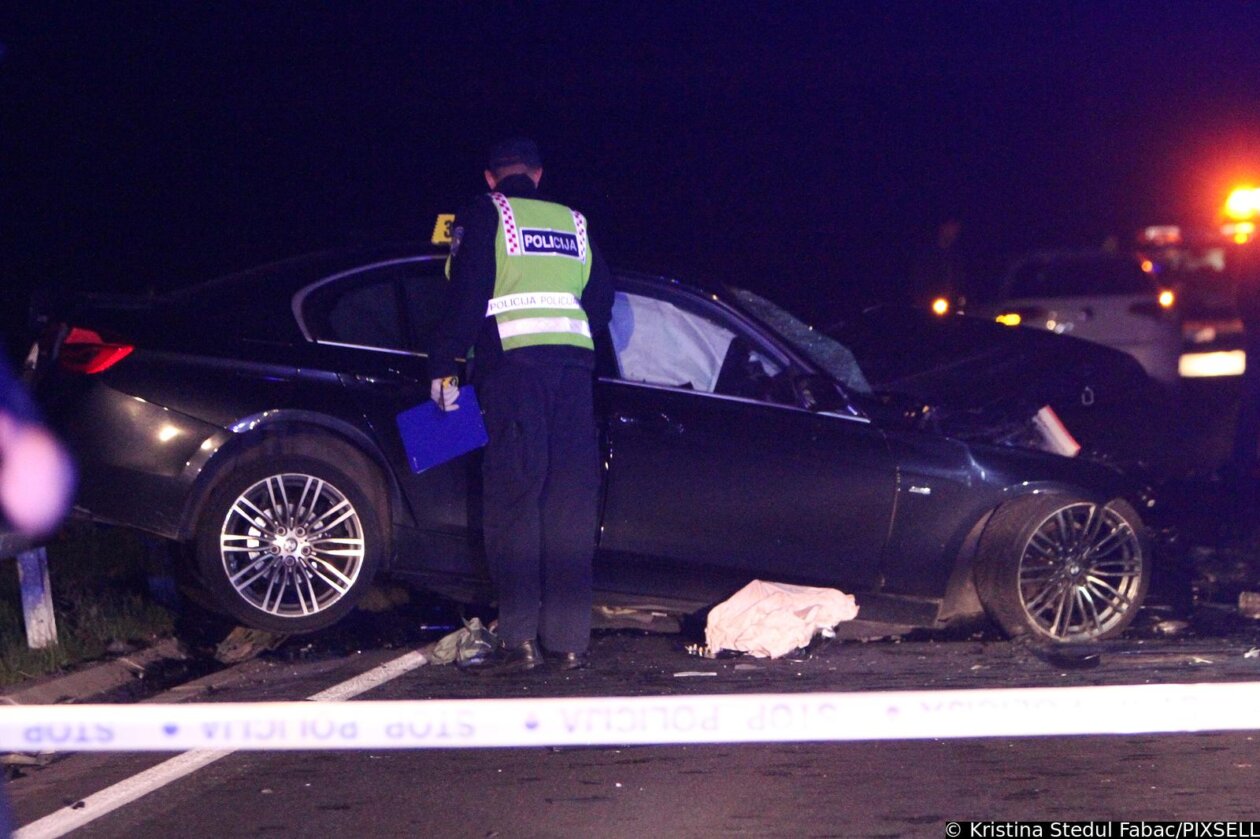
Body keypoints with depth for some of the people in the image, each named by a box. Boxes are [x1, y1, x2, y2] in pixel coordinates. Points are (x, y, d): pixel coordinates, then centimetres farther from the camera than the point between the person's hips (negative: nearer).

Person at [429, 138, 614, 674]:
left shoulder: (484, 215, 6)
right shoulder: (573, 223, 20)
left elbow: (467, 295, -4)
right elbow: (601, 299, 21)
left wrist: (444, 368, -2)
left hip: (513, 362, -4)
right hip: (574, 365, 4)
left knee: (513, 499, -6)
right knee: (571, 503, 5)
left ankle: (520, 639, -14)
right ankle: (571, 640, 3)